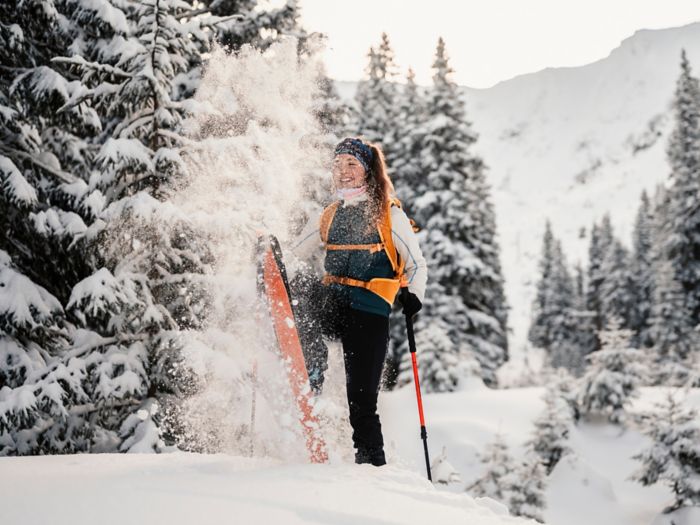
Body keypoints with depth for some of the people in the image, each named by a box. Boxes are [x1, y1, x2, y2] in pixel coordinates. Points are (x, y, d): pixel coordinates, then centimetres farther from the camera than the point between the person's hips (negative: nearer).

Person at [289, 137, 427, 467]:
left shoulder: (390, 214, 6)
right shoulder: (329, 217, 19)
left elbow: (416, 264, 7)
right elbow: (294, 256, 20)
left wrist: (413, 296, -11)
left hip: (369, 313, -4)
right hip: (331, 305, 4)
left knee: (361, 398, -8)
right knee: (301, 283, -30)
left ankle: (372, 460, 6)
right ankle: (313, 364, -24)